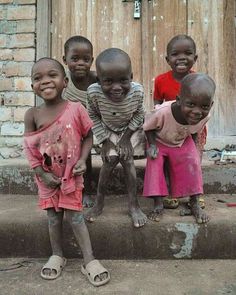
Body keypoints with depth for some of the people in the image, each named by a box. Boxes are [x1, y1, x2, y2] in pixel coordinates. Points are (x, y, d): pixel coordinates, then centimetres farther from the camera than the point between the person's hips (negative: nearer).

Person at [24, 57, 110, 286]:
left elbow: (88, 137, -4)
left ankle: (89, 260, 16)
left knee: (74, 216, 3)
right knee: (53, 217, 14)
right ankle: (57, 256, 33)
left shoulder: (76, 109, -14)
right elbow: (30, 148, -5)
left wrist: (82, 160, -16)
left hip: (71, 174, -2)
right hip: (47, 177, 2)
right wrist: (42, 174, -10)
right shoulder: (32, 115, -10)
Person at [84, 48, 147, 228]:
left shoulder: (137, 91, -32)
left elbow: (139, 115, -12)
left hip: (131, 130, 0)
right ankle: (99, 201, 6)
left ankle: (134, 204, 1)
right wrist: (105, 140, -15)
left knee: (127, 159, -12)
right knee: (111, 159, -12)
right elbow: (93, 116, -14)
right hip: (109, 131, 0)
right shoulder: (94, 92, -33)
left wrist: (126, 137, -15)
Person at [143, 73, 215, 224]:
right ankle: (158, 204, 0)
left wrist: (193, 148, -8)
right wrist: (152, 145, -26)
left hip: (183, 143, 2)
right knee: (155, 165, -15)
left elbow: (193, 132, -4)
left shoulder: (205, 116, -29)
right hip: (160, 142, -2)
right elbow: (148, 127, -20)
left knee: (192, 164, -10)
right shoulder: (162, 112, -42)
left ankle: (195, 204, 5)